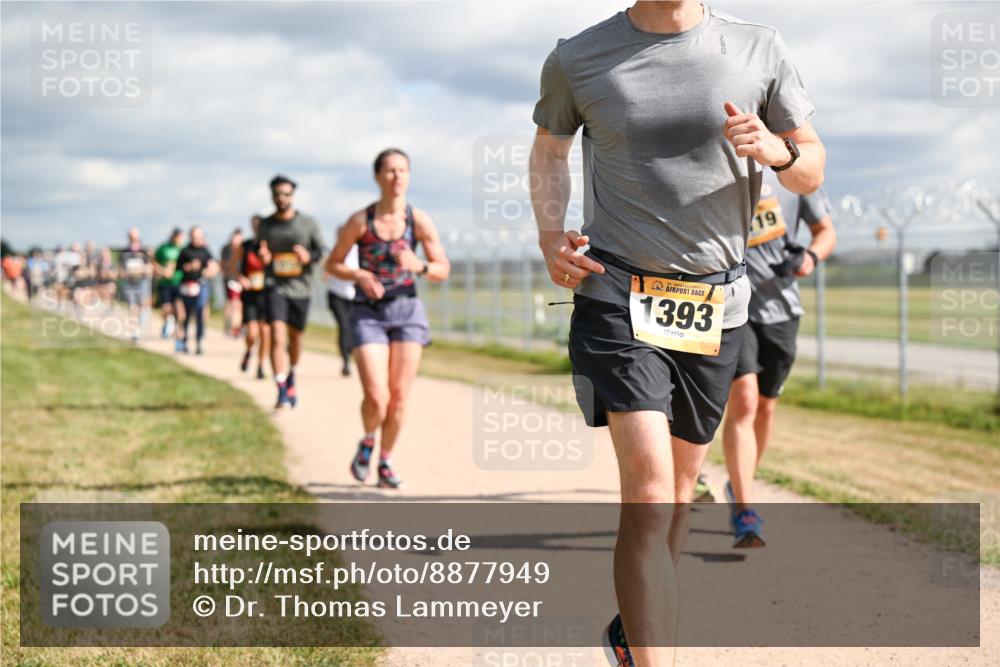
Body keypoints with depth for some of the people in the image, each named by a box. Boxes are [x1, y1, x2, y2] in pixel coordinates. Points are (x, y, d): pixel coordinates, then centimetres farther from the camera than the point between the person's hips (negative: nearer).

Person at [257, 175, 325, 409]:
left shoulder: (308, 223, 3)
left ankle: (291, 378, 41)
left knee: (295, 337, 13)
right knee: (277, 336, -16)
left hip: (300, 286, 1)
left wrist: (308, 256, -15)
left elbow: (321, 251, 7)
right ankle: (282, 392, -18)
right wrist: (262, 257, -8)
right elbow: (259, 252, 16)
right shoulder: (265, 225, 5)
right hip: (274, 286, -1)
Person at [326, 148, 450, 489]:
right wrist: (360, 276, -15)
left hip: (407, 310, 2)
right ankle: (367, 443, 19)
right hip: (368, 314, -2)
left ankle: (385, 462, 21)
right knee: (376, 397, -13)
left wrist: (419, 266, -18)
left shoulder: (420, 221, -3)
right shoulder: (360, 221, -6)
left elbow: (443, 270, 3)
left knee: (399, 397, 1)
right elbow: (332, 264, 4)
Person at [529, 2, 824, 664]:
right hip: (616, 289, -3)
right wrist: (551, 236, 2)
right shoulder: (577, 60, 0)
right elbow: (549, 149, 19)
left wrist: (776, 150, -14)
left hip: (716, 298, 3)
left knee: (681, 484, 14)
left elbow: (812, 170, 9)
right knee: (648, 485, -17)